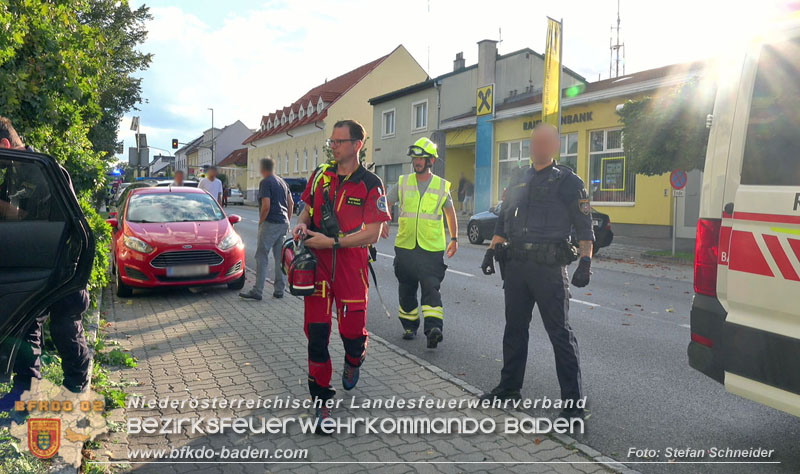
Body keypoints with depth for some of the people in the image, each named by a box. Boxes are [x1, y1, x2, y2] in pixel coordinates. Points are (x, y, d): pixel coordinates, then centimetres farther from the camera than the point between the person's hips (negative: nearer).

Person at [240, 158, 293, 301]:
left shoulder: (265, 182, -9)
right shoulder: (282, 181, 15)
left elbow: (266, 206, -18)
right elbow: (291, 203, 17)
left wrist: (260, 222, -6)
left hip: (270, 224, -8)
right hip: (283, 224, 8)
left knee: (262, 257, -5)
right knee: (280, 258, 10)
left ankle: (257, 291, -6)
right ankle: (279, 290, 13)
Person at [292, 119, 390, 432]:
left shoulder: (370, 184, -6)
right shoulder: (320, 175, 8)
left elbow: (372, 234, -12)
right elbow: (308, 208, 21)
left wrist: (331, 242, -18)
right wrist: (302, 224, -2)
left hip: (351, 263, -3)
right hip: (317, 262, 3)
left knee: (353, 332, 2)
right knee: (316, 333, 0)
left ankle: (353, 362, 41)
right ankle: (321, 400, 15)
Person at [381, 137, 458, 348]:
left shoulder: (442, 186, 3)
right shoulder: (403, 183, 5)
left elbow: (450, 212, 16)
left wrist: (454, 239, 14)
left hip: (432, 249, -2)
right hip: (405, 246, 3)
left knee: (431, 288, -14)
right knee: (406, 289, 11)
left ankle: (433, 328, -18)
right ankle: (409, 326, 26)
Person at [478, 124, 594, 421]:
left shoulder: (567, 181, 1)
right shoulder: (518, 181, 17)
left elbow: (585, 228, -3)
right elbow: (503, 221, 23)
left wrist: (585, 263, -14)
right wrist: (492, 251, 14)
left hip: (549, 267, -6)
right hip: (515, 265, 6)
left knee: (560, 333, -2)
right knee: (514, 328, 14)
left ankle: (573, 401, 6)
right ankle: (509, 386, 29)